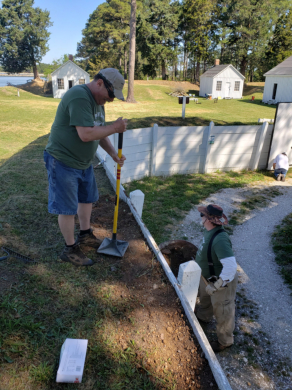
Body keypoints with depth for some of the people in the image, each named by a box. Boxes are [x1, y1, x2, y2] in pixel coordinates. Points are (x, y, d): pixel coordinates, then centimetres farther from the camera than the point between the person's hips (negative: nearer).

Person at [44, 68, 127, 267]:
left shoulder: (97, 101, 8)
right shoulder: (79, 97, -24)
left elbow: (100, 132, 13)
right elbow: (86, 134, -33)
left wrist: (113, 153, 1)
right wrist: (115, 127, -22)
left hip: (84, 162, 10)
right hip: (63, 163, -10)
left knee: (88, 198, 20)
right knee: (68, 208, 2)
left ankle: (85, 234, 40)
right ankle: (70, 249, 19)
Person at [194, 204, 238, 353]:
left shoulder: (220, 239, -40)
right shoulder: (210, 231, -10)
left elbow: (231, 266, -44)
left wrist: (216, 285, -34)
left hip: (222, 281, -9)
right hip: (207, 277, 9)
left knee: (222, 312, 15)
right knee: (204, 297, 34)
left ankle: (224, 341, 42)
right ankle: (203, 315, 65)